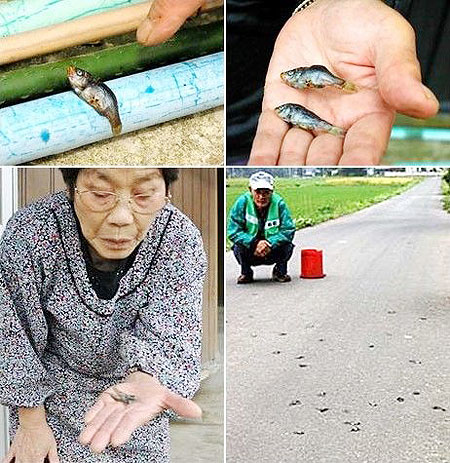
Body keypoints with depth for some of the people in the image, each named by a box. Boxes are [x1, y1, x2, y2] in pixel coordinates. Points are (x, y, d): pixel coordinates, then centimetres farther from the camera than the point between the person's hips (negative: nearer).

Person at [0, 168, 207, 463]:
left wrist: (146, 379, -53)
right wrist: (32, 424, -10)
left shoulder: (183, 242, -25)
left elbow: (167, 333, -31)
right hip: (52, 387, -1)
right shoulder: (30, 234, -29)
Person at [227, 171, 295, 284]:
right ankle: (246, 273, 2)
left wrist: (269, 244, -33)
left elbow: (288, 230, -18)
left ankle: (280, 272, 5)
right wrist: (254, 244, -34)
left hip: (273, 252, 0)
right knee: (238, 246, -29)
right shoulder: (242, 202, -17)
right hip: (250, 253, 0)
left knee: (287, 245, -26)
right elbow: (233, 231, -19)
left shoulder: (279, 203, -16)